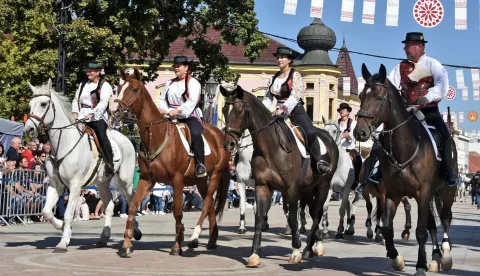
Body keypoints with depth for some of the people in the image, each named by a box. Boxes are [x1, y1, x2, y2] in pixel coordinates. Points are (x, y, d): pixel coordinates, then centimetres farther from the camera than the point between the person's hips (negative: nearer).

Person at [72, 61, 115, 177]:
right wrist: (75, 112, 1)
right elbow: (76, 100, 20)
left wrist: (92, 115, -19)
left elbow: (103, 103, -9)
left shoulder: (104, 85, 3)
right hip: (81, 118, 6)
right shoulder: (83, 85, 22)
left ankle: (110, 164, -26)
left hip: (98, 117, -6)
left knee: (102, 136, -26)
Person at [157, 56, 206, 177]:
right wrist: (163, 109, -7)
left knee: (195, 134, -35)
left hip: (190, 117, -7)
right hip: (171, 118, 7)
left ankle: (201, 164, -30)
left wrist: (178, 110, -28)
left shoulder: (193, 83, -2)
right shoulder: (170, 83, 18)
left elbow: (192, 101, -16)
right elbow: (162, 99, 16)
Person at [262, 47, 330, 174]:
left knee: (310, 132, -27)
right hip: (279, 113, 6)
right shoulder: (273, 79, 15)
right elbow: (268, 98, 14)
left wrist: (283, 108, -30)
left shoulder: (295, 75, -1)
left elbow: (295, 95, -15)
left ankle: (318, 161, -11)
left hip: (296, 111, -6)